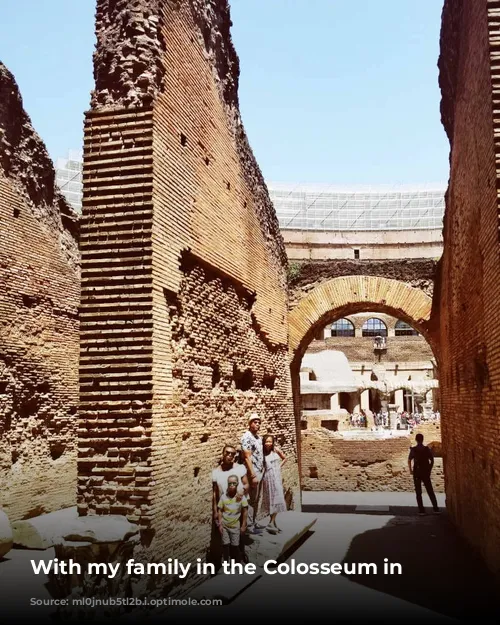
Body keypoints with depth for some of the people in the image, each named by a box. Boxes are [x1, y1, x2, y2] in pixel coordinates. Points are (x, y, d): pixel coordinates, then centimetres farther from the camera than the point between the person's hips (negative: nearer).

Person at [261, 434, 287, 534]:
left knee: (276, 499, 0)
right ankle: (272, 523, 9)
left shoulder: (276, 450, -3)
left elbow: (284, 459, 12)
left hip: (276, 477, 2)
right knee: (271, 500, 4)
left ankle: (272, 523, 4)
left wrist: (279, 466, 2)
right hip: (267, 478, -2)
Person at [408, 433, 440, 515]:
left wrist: (410, 470, -4)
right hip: (426, 472, 2)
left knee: (418, 492, 4)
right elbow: (432, 460, 0)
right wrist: (429, 469, 9)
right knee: (430, 491, 10)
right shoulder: (427, 449, 1)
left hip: (417, 472, -2)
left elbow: (409, 460, -15)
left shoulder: (413, 449, -5)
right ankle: (436, 509, 7)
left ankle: (421, 510, 0)